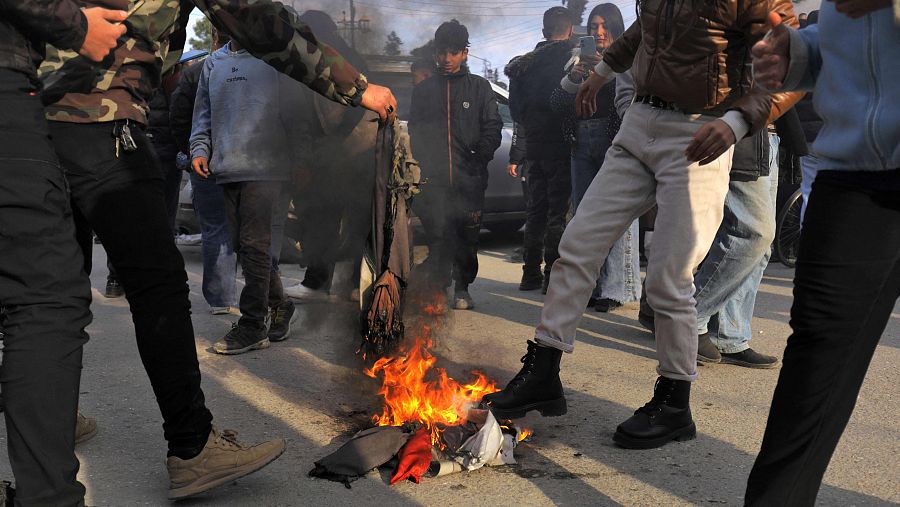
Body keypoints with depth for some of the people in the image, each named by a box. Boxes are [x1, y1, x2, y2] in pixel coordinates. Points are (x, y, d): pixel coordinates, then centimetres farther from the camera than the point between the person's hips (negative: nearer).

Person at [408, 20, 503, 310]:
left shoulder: (479, 87, 11)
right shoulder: (423, 90, 16)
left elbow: (492, 129, 6)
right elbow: (415, 134, 14)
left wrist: (477, 160, -7)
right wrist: (424, 167, 1)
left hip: (469, 179, -1)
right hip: (434, 180, 1)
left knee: (467, 237, 1)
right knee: (437, 236, -5)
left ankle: (462, 289, 15)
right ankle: (437, 287, 5)